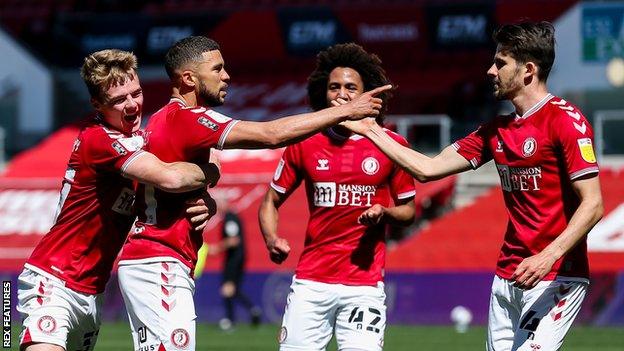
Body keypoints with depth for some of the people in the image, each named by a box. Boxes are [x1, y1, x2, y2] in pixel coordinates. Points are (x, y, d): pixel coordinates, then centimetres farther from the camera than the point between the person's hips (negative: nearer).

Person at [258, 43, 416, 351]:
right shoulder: (304, 143, 5)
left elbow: (408, 210, 11)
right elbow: (271, 201, 13)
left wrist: (384, 213, -11)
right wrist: (272, 240, -6)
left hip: (365, 283, -1)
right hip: (311, 280, 1)